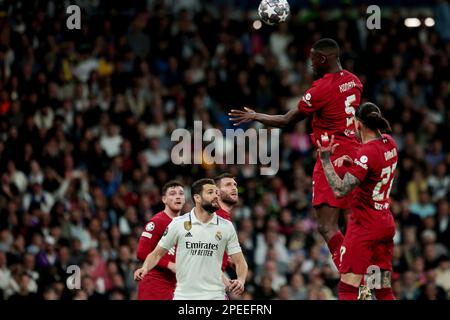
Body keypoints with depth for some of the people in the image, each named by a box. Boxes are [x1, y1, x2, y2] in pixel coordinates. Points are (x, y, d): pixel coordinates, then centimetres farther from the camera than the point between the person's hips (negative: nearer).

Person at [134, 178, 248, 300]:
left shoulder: (226, 227, 3)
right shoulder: (178, 224, -1)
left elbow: (240, 262, 6)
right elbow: (157, 254, 6)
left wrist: (240, 281, -14)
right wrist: (145, 268, -13)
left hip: (214, 295, 1)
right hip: (183, 295, -1)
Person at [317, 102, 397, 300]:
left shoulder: (367, 152, -19)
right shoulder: (389, 143, 5)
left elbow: (340, 190, -24)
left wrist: (325, 159, -19)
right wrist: (351, 162, 10)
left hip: (364, 224, -8)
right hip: (387, 223, 8)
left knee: (347, 289, -9)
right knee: (384, 291, 8)